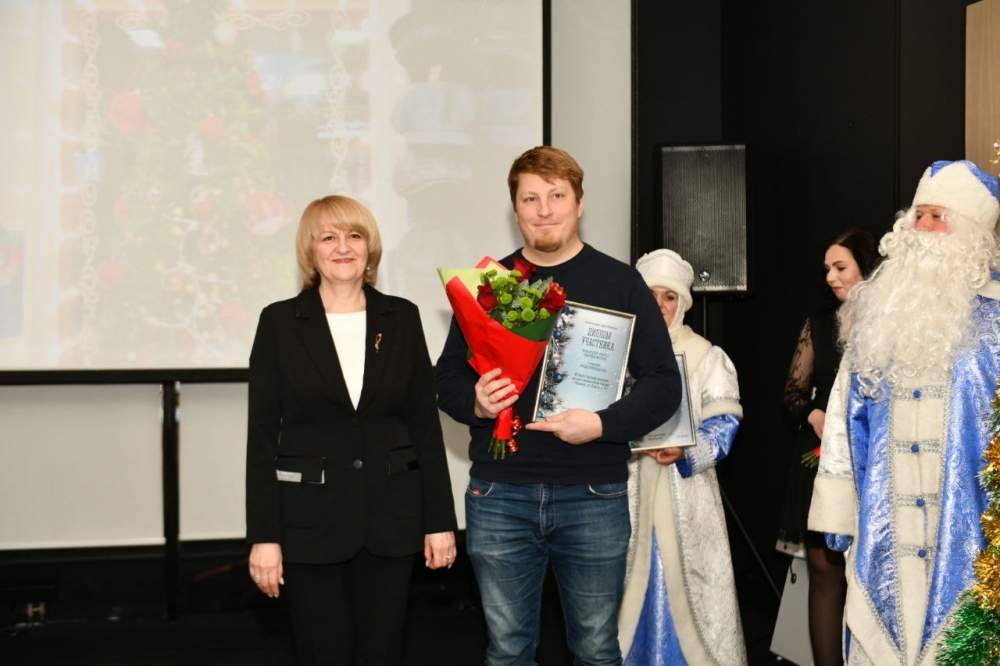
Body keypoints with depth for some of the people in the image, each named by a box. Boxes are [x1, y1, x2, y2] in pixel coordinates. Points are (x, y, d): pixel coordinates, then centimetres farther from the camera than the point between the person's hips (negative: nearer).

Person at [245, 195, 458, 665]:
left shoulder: (401, 318, 4)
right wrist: (263, 535, -7)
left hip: (390, 516, 2)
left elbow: (425, 424, 5)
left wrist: (440, 520, 2)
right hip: (310, 519, -2)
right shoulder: (280, 322, -2)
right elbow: (262, 435, -3)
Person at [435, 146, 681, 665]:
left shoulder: (620, 284, 3)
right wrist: (475, 403, -10)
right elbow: (447, 378, 13)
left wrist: (603, 424, -16)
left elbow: (663, 384, 0)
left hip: (593, 497, -1)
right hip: (498, 495, 2)